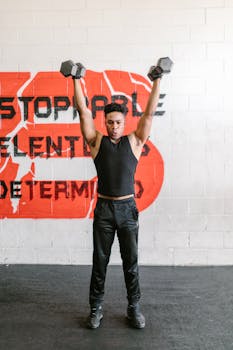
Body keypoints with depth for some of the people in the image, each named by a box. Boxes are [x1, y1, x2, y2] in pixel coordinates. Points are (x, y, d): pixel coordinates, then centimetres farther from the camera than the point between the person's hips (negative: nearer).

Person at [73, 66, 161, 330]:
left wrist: (157, 80, 3)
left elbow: (149, 113, 3)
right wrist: (76, 80, 2)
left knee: (131, 261, 10)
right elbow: (83, 111, 2)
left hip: (128, 208, 0)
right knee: (100, 261, 9)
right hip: (104, 208, 0)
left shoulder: (134, 141, 5)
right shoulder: (97, 141, 4)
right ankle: (96, 308, 24)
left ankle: (134, 307, 25)